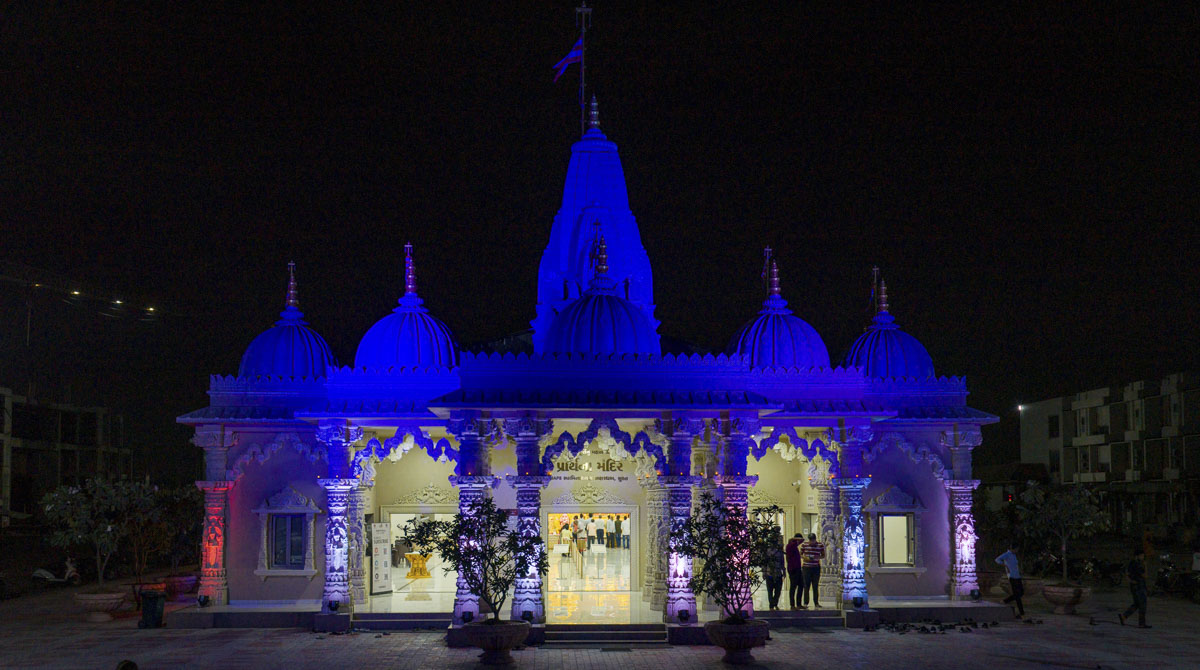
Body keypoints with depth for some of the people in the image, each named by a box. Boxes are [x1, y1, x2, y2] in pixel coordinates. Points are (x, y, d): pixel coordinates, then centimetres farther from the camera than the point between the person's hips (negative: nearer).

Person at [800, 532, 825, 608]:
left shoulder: (820, 545, 1)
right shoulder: (804, 545, 1)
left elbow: (823, 555, 7)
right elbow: (800, 554, 8)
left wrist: (818, 557, -14)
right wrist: (805, 558, -12)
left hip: (816, 568, 0)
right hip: (806, 567, 0)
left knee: (815, 586, 2)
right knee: (806, 585, -1)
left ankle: (816, 603, 8)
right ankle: (805, 602, 7)